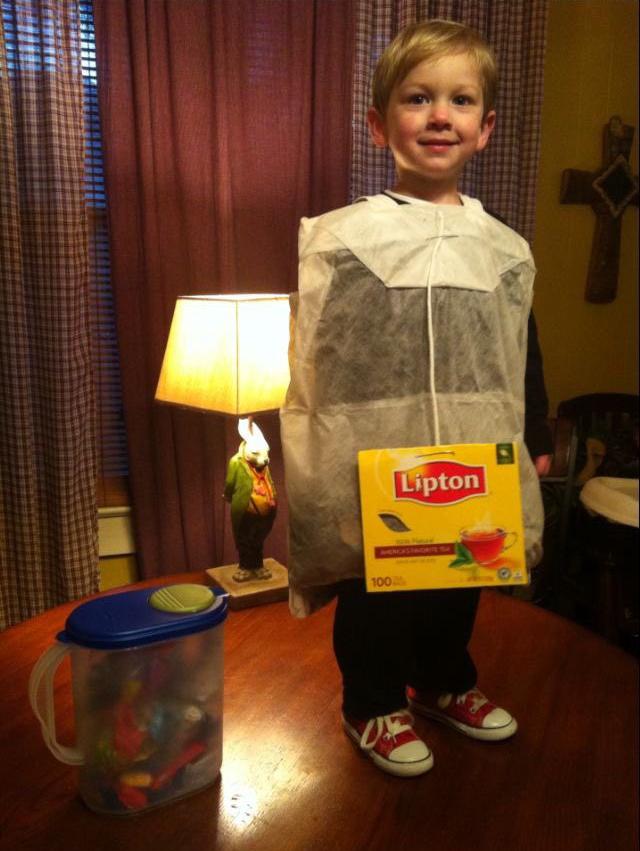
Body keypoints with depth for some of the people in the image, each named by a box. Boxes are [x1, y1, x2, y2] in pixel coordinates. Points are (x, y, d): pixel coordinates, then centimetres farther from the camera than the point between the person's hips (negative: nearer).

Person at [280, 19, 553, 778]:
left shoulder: (504, 250, 5)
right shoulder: (340, 238, -7)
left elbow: (524, 354, 13)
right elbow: (297, 351, -6)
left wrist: (536, 444, 14)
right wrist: (292, 454, -8)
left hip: (473, 463, 5)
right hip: (371, 465, -4)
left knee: (460, 586, 20)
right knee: (373, 590, 11)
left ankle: (444, 683, 46)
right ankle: (373, 705, 36)